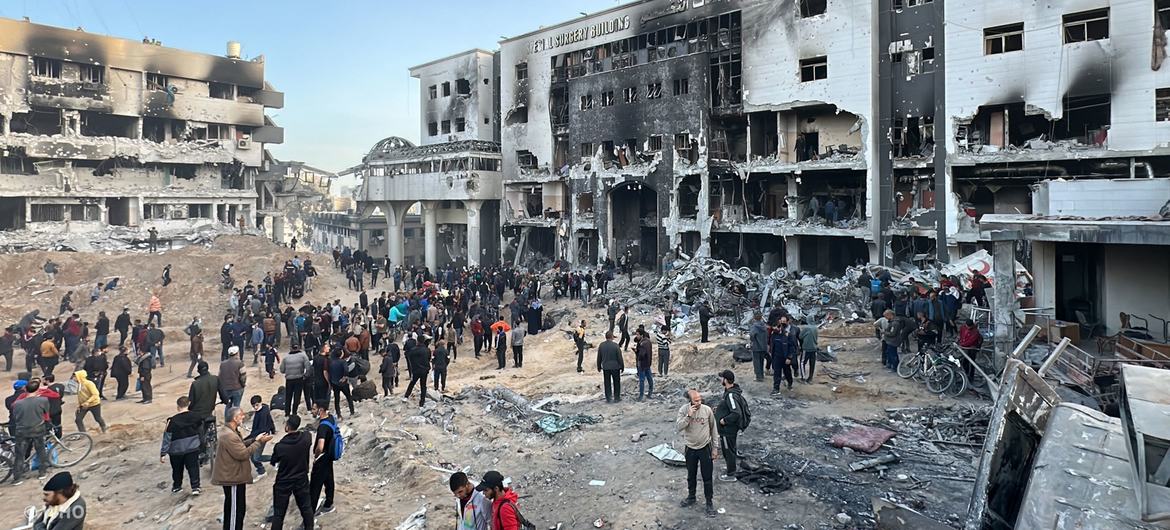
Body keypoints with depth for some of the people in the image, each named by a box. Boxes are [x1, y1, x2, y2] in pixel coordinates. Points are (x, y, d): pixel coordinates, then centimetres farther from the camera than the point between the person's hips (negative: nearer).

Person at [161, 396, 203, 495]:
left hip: (176, 450, -1)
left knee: (177, 469, 19)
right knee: (193, 468, 5)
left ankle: (176, 487, 33)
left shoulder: (172, 421, -14)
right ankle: (195, 487, -1)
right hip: (192, 448, 1)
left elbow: (167, 438, -11)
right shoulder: (195, 417, -7)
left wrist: (163, 453, -5)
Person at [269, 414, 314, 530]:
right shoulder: (306, 437, -17)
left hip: (283, 482, -3)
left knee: (279, 513, 10)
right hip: (302, 480, 3)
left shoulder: (280, 446, -23)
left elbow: (273, 462, -3)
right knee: (306, 508, 19)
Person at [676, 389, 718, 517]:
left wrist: (714, 448, 2)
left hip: (705, 448, -1)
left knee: (707, 478, 9)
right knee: (691, 476, 20)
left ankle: (709, 503, 27)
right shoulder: (683, 410, -14)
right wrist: (689, 415, -33)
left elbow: (713, 429, -2)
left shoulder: (707, 410, -14)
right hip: (690, 449, 1)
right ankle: (691, 498, 41)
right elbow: (678, 428, -22)